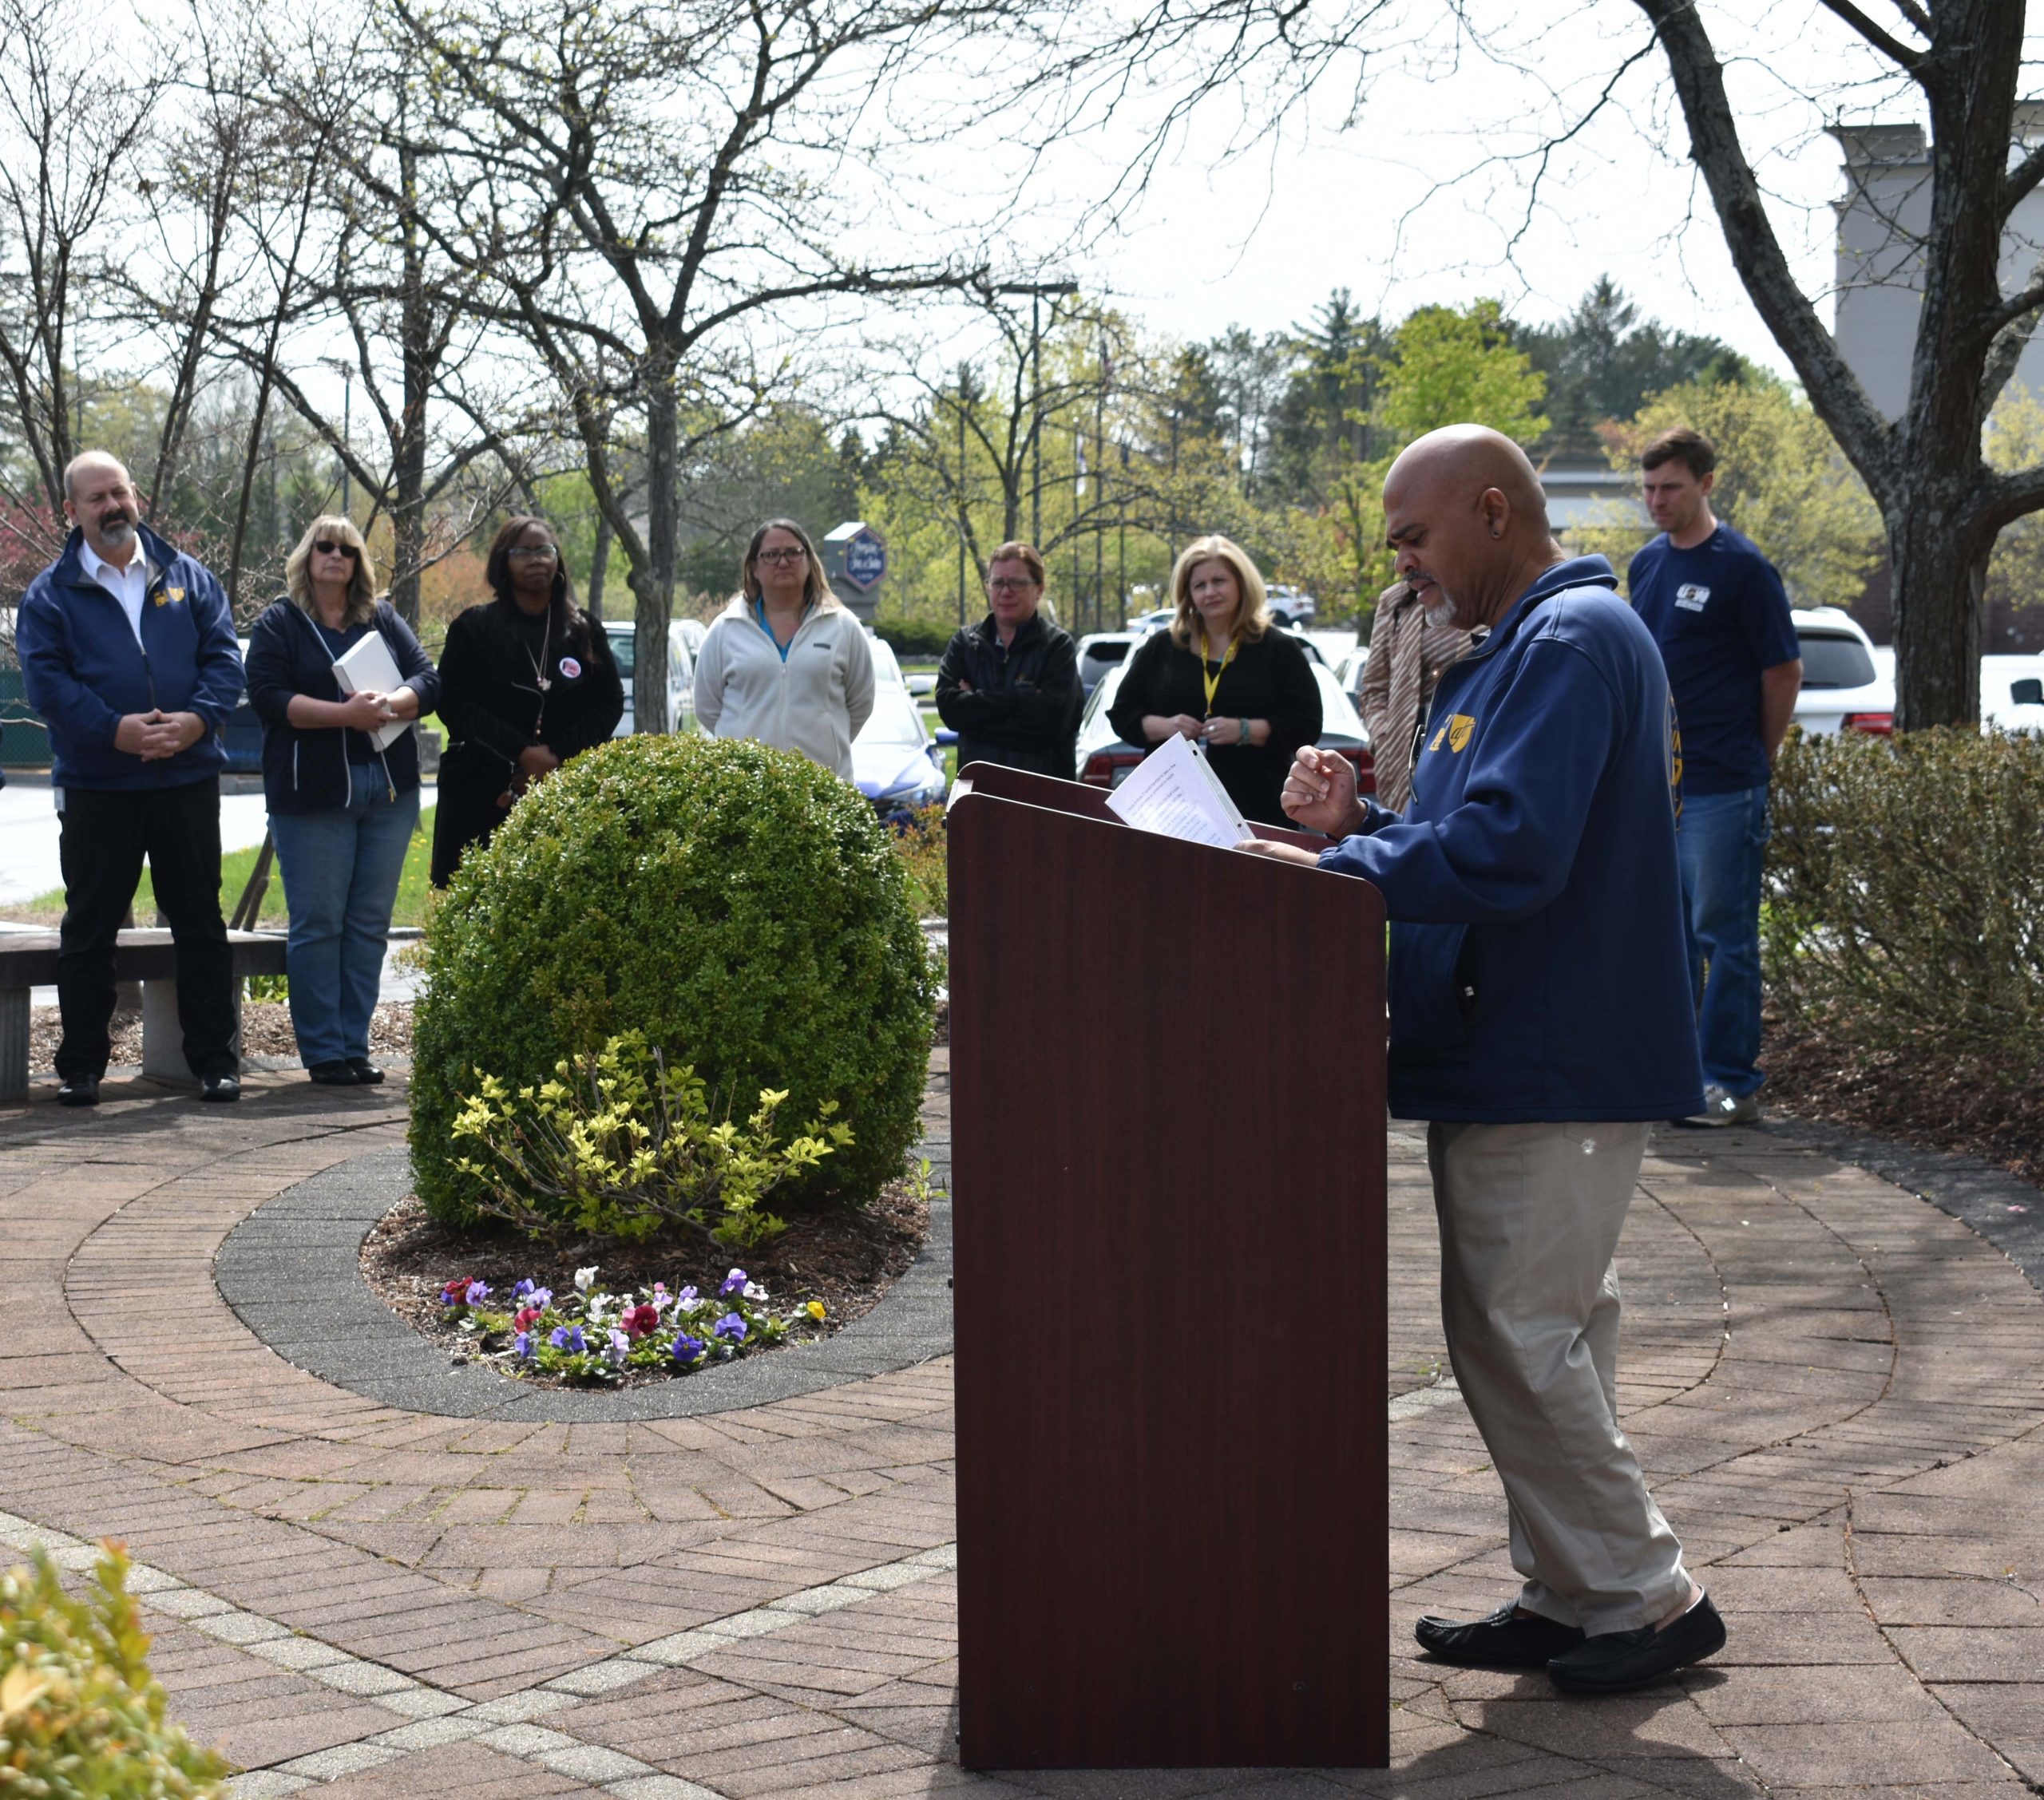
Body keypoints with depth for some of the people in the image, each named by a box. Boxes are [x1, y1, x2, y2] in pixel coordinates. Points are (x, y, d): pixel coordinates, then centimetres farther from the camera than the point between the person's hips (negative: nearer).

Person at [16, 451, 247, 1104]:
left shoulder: (187, 577, 9)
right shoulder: (51, 593, 3)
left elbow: (223, 658, 4)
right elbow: (46, 680, -7)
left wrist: (195, 721, -14)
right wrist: (115, 730, -19)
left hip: (187, 778, 2)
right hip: (95, 786, -1)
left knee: (200, 923, 6)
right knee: (88, 929, 5)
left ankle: (214, 1059, 14)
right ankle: (80, 1067, 12)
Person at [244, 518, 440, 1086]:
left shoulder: (384, 620, 15)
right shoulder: (279, 623, 4)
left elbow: (427, 681, 7)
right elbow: (267, 695, -9)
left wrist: (389, 703, -14)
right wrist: (344, 714, -18)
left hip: (389, 789, 4)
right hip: (313, 795, -4)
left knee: (370, 923, 5)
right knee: (317, 923, -3)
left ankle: (355, 1047, 10)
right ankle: (323, 1052, 1)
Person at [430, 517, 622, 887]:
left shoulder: (583, 632, 12)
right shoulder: (474, 628, 5)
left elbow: (610, 703, 8)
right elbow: (453, 703, -4)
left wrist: (557, 754, -8)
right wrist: (522, 752, -13)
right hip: (480, 797, -1)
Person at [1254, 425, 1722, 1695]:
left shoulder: (1573, 641, -17)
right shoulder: (1517, 648, 18)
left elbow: (1508, 851, -28)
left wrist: (1335, 867, -20)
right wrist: (1362, 824, 3)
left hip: (1555, 1069, -10)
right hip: (1524, 1056, 10)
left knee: (1517, 1337, -6)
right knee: (1544, 1332, 14)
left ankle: (1646, 1598, 4)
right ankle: (1571, 1598, 23)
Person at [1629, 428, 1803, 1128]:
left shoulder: (1741, 567, -9)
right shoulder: (1646, 565, 11)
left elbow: (1784, 673, -5)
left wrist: (1755, 760, 3)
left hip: (1721, 787, -7)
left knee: (1724, 936, -2)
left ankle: (1732, 1082, 3)